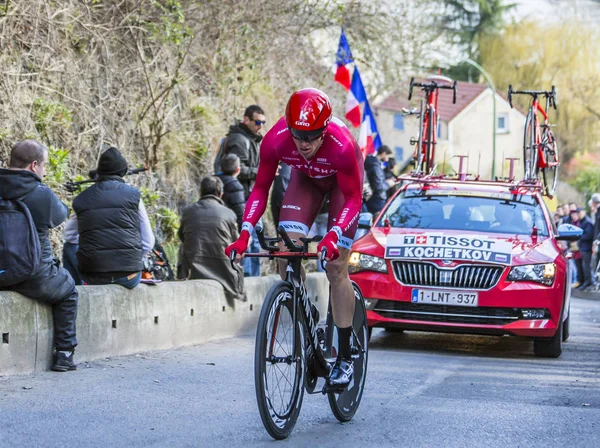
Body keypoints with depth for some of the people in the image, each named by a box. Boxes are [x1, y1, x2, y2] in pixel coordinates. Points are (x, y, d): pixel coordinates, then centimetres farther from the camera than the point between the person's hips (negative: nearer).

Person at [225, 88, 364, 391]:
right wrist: (245, 232, -33)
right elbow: (261, 189, -20)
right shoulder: (275, 141, -33)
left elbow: (353, 198, -28)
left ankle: (345, 357, -3)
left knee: (336, 267, -11)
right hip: (306, 177, 3)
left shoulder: (341, 146, -41)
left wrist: (333, 235, -45)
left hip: (342, 179, -3)